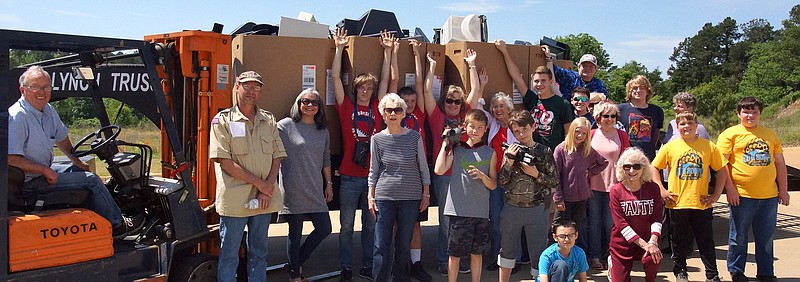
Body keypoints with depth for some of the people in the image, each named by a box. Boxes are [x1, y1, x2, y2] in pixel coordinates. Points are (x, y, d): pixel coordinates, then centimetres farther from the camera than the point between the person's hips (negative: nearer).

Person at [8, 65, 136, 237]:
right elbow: (10, 158, -31)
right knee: (91, 180, -9)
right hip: (30, 183, -10)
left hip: (44, 170, 10)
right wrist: (45, 171, -25)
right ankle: (116, 225, 6)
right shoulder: (17, 117, -23)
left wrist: (76, 161, 24)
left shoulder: (48, 110, 6)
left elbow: (61, 138, 23)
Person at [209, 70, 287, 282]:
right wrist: (259, 183, -13)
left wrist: (267, 188, -7)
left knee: (259, 253, 14)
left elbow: (277, 157, 8)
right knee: (229, 255, 2)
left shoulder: (269, 120, 11)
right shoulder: (223, 120, -2)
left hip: (264, 199, 4)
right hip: (235, 199, -4)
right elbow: (224, 161, -10)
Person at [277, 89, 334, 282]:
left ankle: (298, 262, 26)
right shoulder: (285, 126, -5)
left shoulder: (322, 130, 11)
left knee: (324, 229, 6)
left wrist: (329, 183, 17)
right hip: (293, 191, -5)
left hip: (315, 190, 6)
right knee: (295, 233, 4)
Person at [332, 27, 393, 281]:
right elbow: (336, 77, -1)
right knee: (346, 225, 6)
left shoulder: (376, 108, 7)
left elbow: (386, 79, 11)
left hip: (373, 175, 2)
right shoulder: (347, 107, 2)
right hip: (350, 176, -2)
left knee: (371, 224, 11)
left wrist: (388, 51, 12)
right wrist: (339, 48, -2)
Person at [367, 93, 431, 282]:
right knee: (382, 246, -1)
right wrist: (370, 196, 4)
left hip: (411, 197, 0)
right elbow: (373, 170, 7)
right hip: (384, 197, 0)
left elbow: (423, 167, 6)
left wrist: (426, 193, 5)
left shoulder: (414, 136, 0)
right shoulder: (377, 139, 1)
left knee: (404, 244, 8)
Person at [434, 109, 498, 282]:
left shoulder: (490, 153, 6)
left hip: (481, 211, 2)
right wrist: (445, 144, -6)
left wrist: (482, 176, -14)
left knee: (477, 252, 11)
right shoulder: (456, 150, 3)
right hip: (459, 210, -2)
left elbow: (493, 185, 7)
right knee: (455, 253, 4)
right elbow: (439, 170, -12)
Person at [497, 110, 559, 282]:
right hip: (512, 208, 2)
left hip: (536, 209, -2)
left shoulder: (544, 152, -2)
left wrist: (536, 174, -15)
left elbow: (555, 181, -1)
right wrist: (509, 163, -15)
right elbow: (501, 182, -3)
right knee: (507, 249, 16)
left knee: (539, 251, 6)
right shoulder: (510, 151, 1)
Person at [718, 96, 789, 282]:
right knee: (739, 237, 5)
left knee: (766, 238, 11)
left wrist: (783, 190, 13)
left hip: (769, 197, 4)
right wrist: (729, 188, -11)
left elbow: (780, 164, 17)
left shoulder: (770, 135, 14)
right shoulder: (730, 134, 0)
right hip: (742, 196, -4)